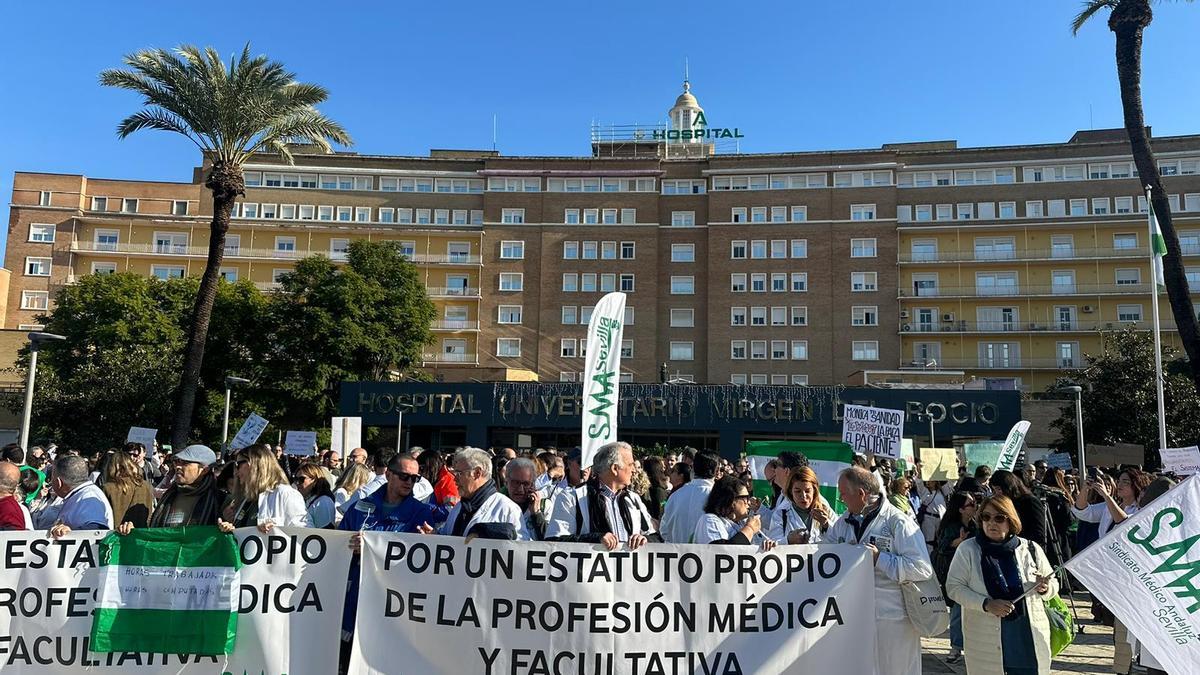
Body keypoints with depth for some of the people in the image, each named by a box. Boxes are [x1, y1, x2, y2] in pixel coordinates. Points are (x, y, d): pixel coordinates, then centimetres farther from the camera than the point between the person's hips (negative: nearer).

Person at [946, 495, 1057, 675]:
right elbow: (954, 587, -5)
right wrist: (986, 604, -18)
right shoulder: (967, 549, -3)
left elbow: (1053, 583, 13)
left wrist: (1044, 589, -10)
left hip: (1029, 638, 2)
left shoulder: (1030, 549, 4)